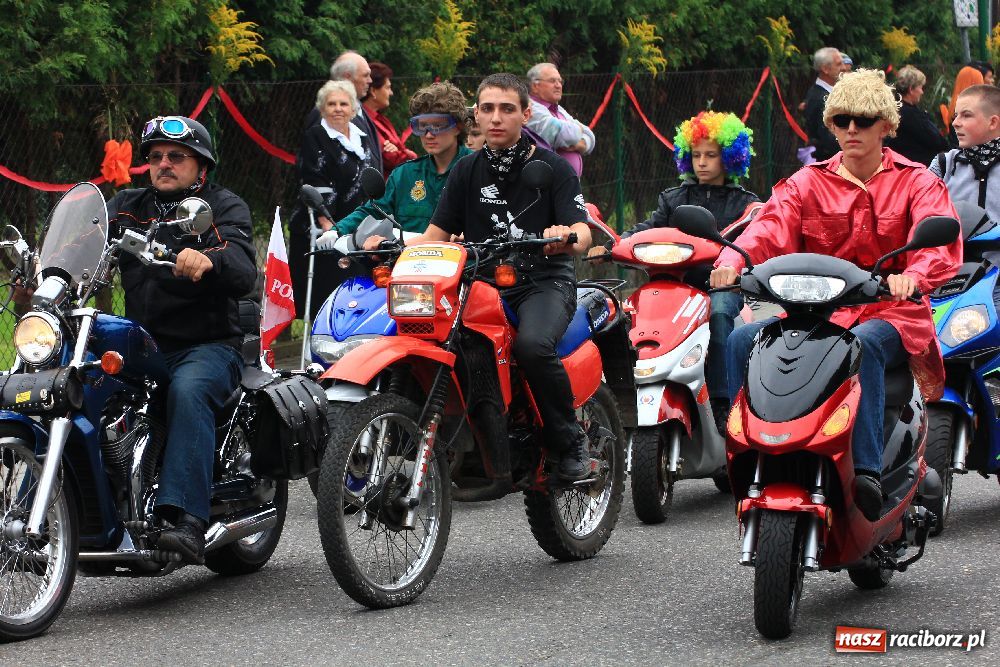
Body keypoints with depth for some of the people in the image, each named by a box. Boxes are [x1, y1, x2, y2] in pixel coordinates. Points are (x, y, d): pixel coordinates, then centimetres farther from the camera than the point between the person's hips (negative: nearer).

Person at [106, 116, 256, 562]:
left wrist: (208, 261, -39)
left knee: (188, 391, -36)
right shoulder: (128, 207, 18)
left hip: (209, 346, -4)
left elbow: (243, 274, -15)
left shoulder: (224, 208, 3)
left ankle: (188, 521, -46)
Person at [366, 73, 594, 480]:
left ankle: (569, 441, -15)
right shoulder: (467, 171, 15)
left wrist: (568, 237, -35)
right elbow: (436, 235, 14)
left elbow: (583, 233, -10)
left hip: (545, 281, -4)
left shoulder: (552, 167, 2)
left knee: (532, 345, -36)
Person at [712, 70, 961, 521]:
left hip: (891, 315, -3)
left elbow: (942, 242, -14)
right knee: (743, 340, -22)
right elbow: (770, 227, -4)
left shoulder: (916, 182, 4)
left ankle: (866, 471, -46)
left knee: (863, 345, -39)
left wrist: (913, 275, -38)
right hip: (817, 312, 4)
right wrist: (732, 259, -28)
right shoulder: (809, 182, 13)